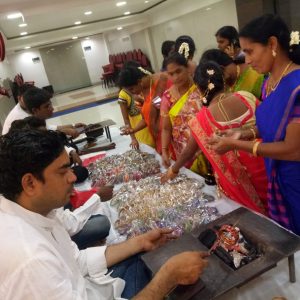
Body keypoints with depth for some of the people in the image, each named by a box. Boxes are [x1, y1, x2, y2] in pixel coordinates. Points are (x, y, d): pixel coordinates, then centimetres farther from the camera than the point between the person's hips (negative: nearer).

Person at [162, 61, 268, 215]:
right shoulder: (246, 97, -10)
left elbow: (189, 151, -1)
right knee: (269, 210, 25)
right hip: (262, 165, 3)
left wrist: (173, 169, 15)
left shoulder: (202, 119, -15)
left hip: (238, 177, -3)